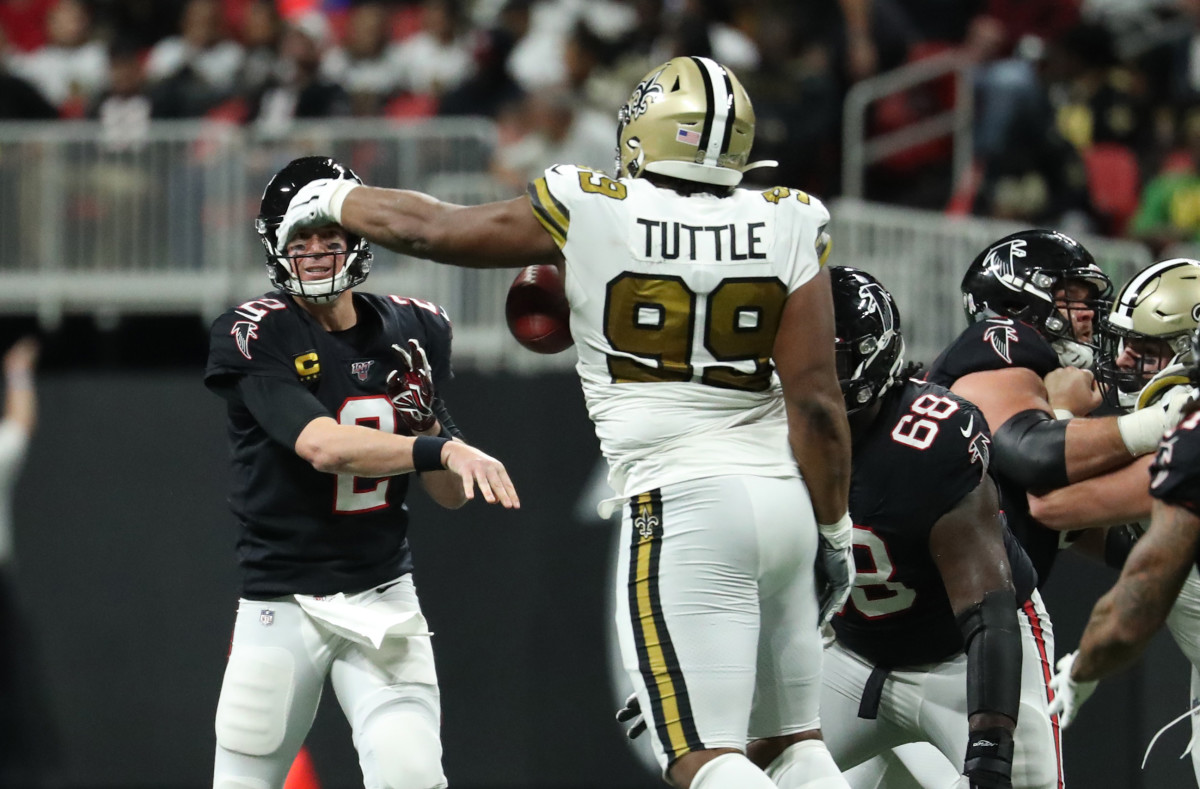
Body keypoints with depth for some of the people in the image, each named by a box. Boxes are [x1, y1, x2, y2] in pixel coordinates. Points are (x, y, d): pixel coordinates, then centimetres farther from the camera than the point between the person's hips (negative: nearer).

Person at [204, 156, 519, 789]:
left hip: (384, 597, 2)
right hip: (282, 603, -2)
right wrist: (443, 448, -34)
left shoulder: (413, 332, 5)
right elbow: (323, 446, -26)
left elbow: (447, 493, 8)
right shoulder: (256, 337, -10)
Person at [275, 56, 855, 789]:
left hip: (684, 508, -4)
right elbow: (816, 402, -1)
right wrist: (833, 531, 10)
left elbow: (426, 228, 9)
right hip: (784, 499, 4)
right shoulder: (786, 229, 1)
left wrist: (335, 199, 28)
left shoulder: (588, 214, -4)